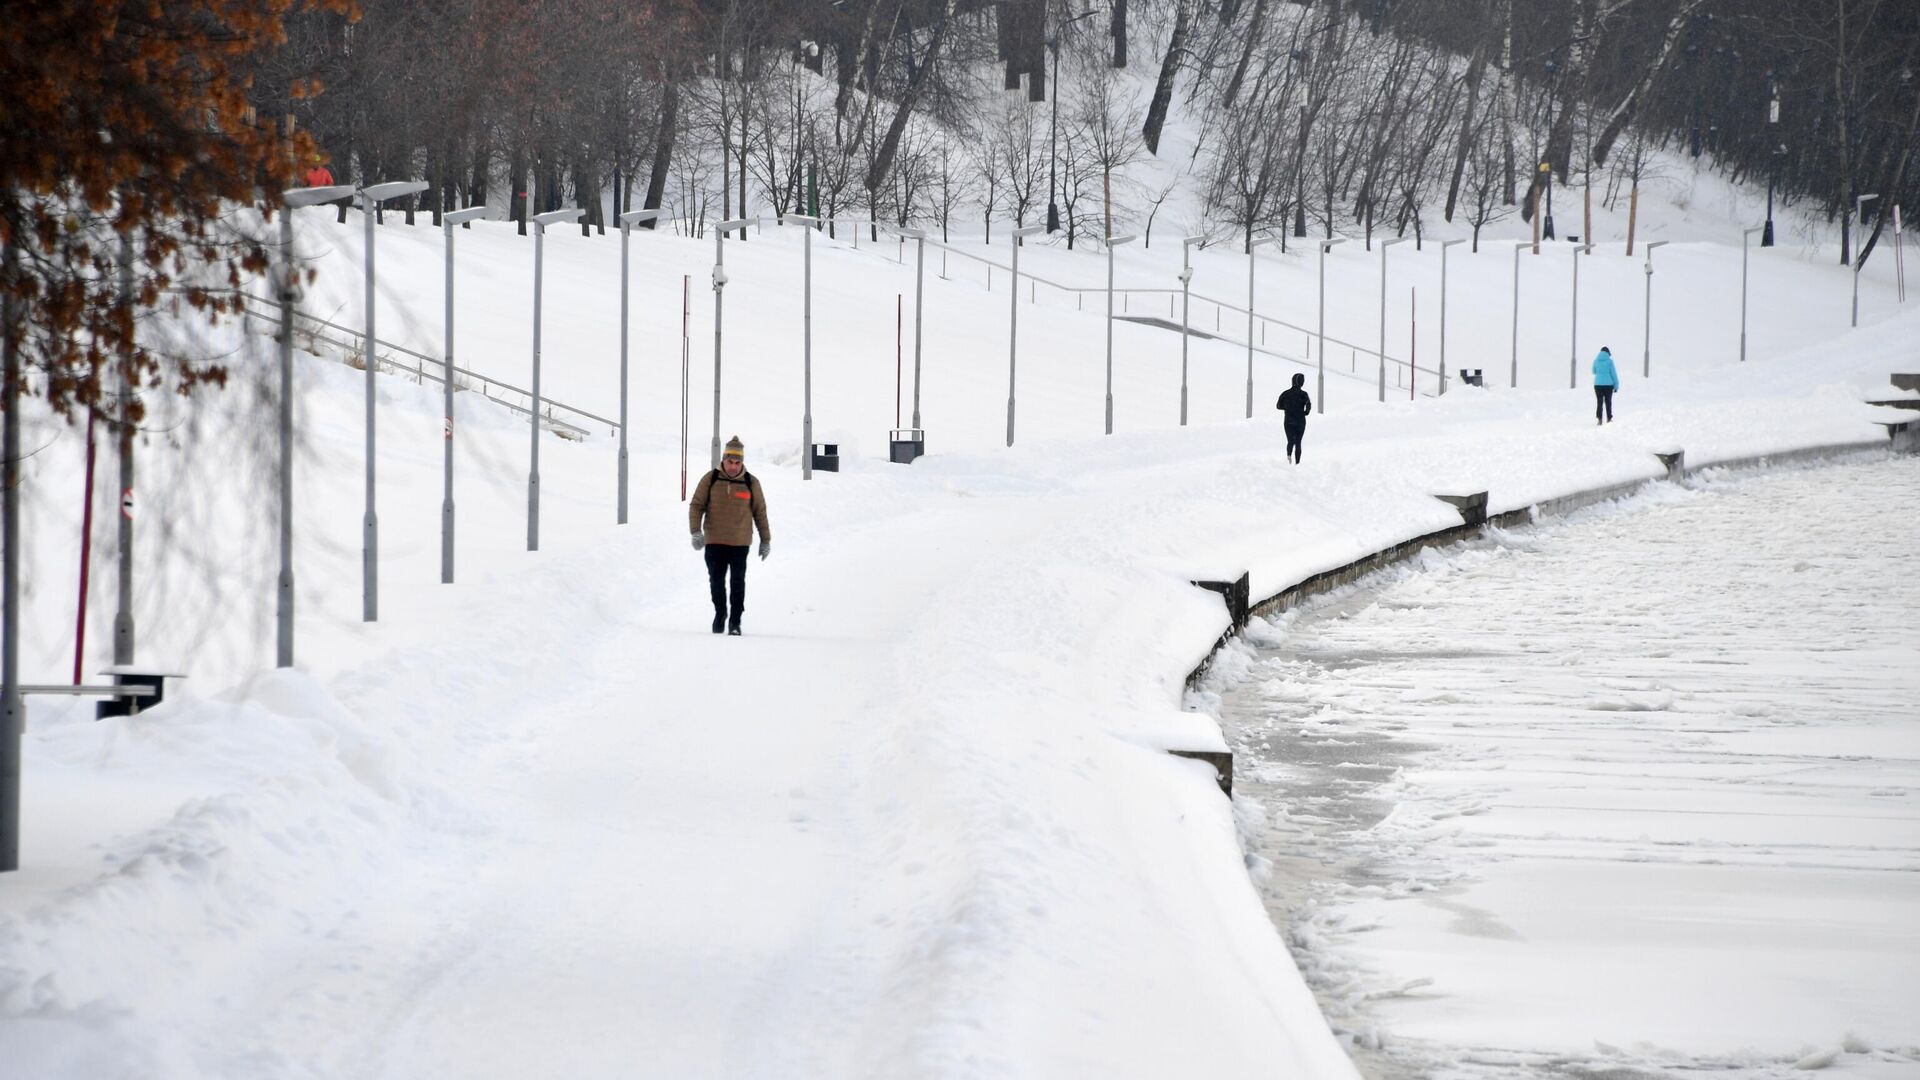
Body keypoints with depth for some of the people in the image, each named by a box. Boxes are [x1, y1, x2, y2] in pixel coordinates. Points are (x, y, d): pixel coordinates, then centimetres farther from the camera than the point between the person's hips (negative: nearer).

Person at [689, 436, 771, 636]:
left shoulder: (751, 483, 0)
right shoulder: (710, 480, -2)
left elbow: (760, 512, 8)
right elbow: (696, 505, 1)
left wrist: (766, 540, 10)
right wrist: (696, 532, -11)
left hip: (740, 543, -1)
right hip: (714, 542, 1)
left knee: (738, 582, 1)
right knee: (716, 580, 9)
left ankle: (735, 620, 9)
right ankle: (720, 612, 29)